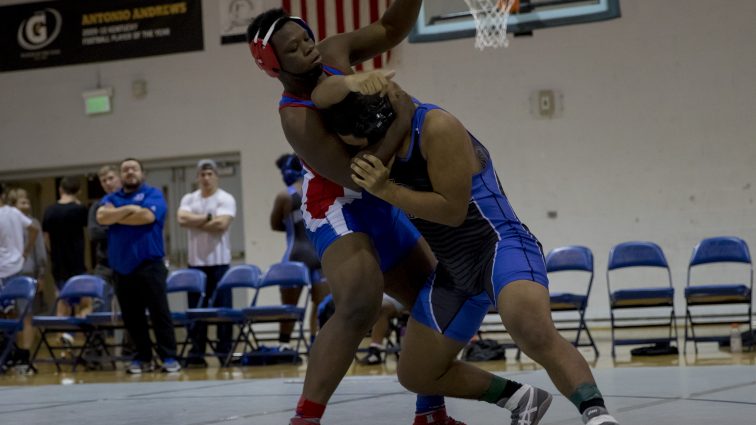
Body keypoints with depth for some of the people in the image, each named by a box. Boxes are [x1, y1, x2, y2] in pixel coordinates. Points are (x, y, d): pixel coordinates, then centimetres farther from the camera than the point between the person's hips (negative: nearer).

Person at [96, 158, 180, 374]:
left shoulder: (153, 194, 3)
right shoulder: (111, 198, 14)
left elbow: (147, 216, -15)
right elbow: (102, 216, -5)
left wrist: (116, 217, -3)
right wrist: (129, 209, -13)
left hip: (149, 265, -4)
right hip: (121, 267, 4)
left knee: (159, 312, -6)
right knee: (132, 316, 7)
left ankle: (169, 357, -4)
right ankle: (143, 358, 15)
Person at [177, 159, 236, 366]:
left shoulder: (225, 199, -1)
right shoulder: (189, 199, 11)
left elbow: (222, 224, -16)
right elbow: (182, 219, -7)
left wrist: (195, 222, -7)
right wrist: (208, 218, -10)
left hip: (219, 262, -3)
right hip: (196, 262, 3)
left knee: (222, 308, -2)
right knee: (196, 309, 4)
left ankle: (224, 352, 2)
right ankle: (196, 353, 8)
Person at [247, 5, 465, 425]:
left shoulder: (333, 53, -6)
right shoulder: (297, 118, -25)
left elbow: (390, 30, 6)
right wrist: (399, 126, -31)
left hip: (379, 207, 9)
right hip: (339, 211, -9)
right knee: (360, 306, -33)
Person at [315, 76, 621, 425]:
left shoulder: (437, 128, -23)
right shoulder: (385, 136, 2)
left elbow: (453, 210, -22)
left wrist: (386, 190, -24)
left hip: (499, 245, -9)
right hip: (454, 269, 9)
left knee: (535, 333, -40)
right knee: (416, 375, 11)